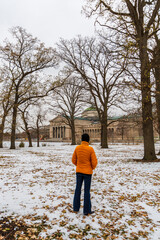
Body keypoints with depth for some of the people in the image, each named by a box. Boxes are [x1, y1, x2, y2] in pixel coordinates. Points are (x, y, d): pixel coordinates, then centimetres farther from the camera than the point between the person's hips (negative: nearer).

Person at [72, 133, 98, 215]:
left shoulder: (77, 148, -4)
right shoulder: (90, 149, -15)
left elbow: (74, 160, 4)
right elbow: (94, 162, -12)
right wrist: (93, 168, 9)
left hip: (78, 171, 4)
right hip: (87, 172, -3)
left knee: (78, 189, 15)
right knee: (87, 191, 6)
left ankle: (76, 208, 26)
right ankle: (87, 210, 15)